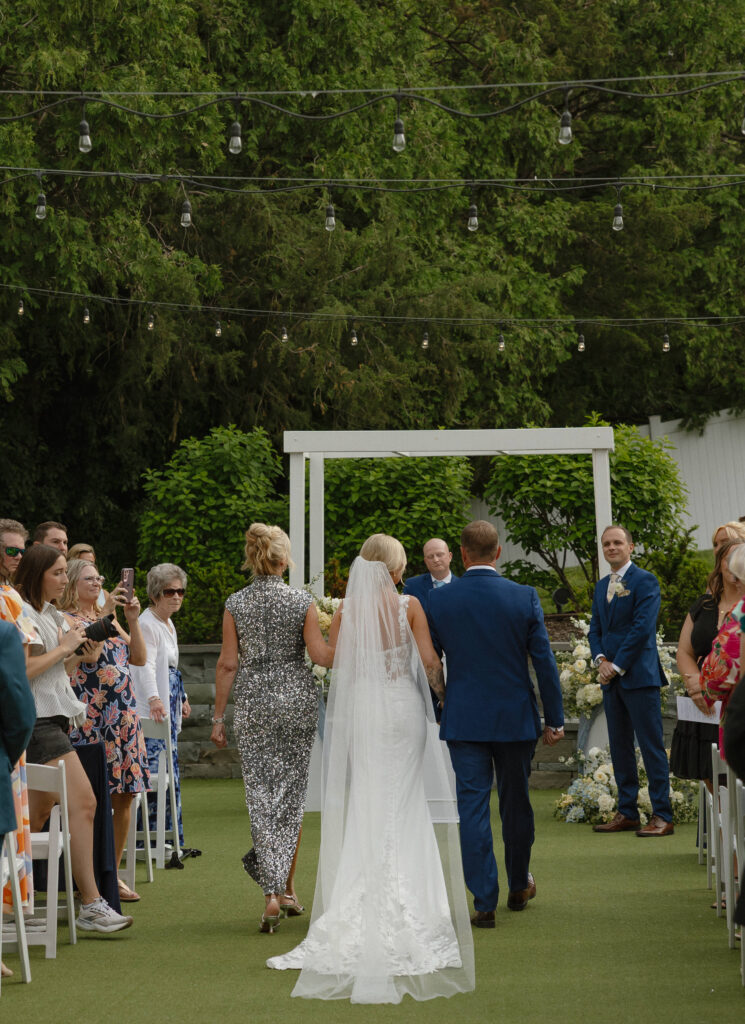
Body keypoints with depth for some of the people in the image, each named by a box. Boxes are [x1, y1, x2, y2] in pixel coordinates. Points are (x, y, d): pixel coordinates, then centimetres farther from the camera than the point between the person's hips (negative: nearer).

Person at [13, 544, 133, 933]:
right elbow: (22, 670, -22)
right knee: (83, 803, -16)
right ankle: (91, 905, -17)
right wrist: (63, 648, -12)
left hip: (54, 719, 10)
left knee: (38, 811, 10)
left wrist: (78, 656, 9)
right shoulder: (22, 614, -11)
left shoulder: (52, 616, 20)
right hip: (37, 722, -10)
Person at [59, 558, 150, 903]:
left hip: (123, 716, 7)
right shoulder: (66, 619, -2)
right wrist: (107, 611, -14)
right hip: (90, 717, -7)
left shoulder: (109, 619, 18)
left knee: (124, 797, 6)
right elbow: (90, 653, -19)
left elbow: (139, 658, 11)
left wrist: (132, 619, 0)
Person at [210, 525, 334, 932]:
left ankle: (272, 893, -10)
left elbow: (228, 664, -1)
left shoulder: (235, 604, -1)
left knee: (261, 795, 1)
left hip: (253, 703, 0)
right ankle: (287, 888, 15)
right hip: (297, 700, 0)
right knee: (292, 794, 11)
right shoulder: (302, 601, -5)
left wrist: (218, 717, 4)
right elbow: (320, 654, -10)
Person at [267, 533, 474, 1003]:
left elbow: (336, 663, 1)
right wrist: (440, 690, 9)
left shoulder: (347, 609, -2)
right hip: (403, 705, -1)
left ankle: (362, 905, 9)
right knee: (403, 804, 6)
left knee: (365, 804, 9)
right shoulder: (409, 605, -6)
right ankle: (404, 907, 7)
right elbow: (430, 660, -9)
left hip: (361, 710, 1)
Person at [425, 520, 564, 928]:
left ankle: (484, 900, -3)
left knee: (472, 806, 2)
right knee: (516, 803, 16)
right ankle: (519, 886, 32)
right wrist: (554, 719, 3)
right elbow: (544, 661, -4)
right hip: (516, 718, 1)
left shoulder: (438, 600, -5)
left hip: (463, 720, -1)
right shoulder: (524, 597, -7)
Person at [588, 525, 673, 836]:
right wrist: (600, 659, -2)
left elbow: (643, 627, -13)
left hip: (639, 676, -8)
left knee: (651, 746, -7)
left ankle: (662, 816, -5)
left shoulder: (644, 581, -6)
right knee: (619, 747, 10)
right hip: (611, 678, 8)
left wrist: (618, 665, -14)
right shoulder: (601, 586, 18)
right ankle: (627, 813, 15)